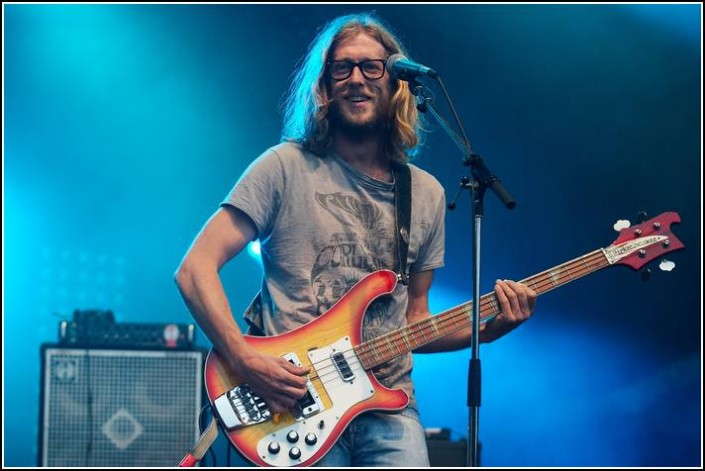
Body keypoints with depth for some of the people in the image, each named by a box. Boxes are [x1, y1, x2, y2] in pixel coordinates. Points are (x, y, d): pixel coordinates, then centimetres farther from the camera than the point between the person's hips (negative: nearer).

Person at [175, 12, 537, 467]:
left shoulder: (427, 195, 14)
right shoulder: (287, 166, 1)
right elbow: (195, 269, -4)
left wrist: (491, 327, 2)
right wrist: (246, 360, -16)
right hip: (297, 400, -3)